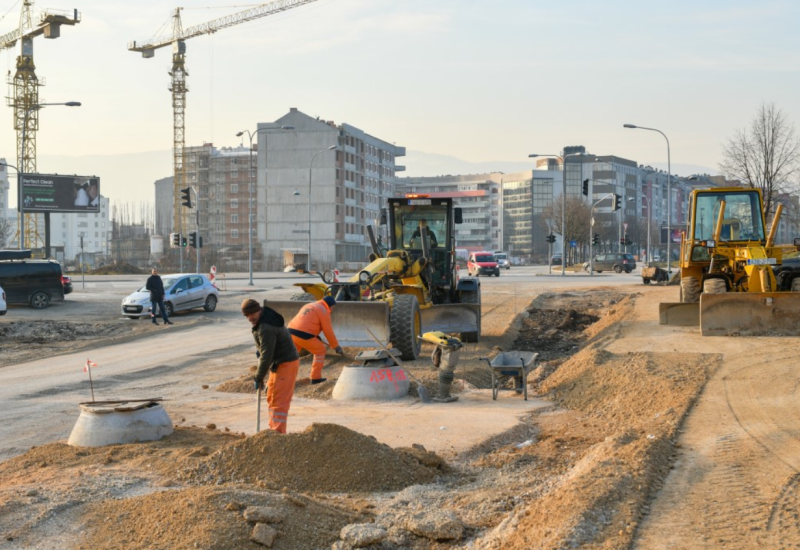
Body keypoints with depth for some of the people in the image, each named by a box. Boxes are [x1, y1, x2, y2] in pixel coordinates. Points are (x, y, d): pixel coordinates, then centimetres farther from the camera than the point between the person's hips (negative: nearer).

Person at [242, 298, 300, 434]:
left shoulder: (266, 328, -27)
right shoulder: (266, 314, 5)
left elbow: (267, 356, -26)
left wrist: (259, 378, -17)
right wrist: (258, 349, 11)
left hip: (286, 364, -11)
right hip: (278, 363, 11)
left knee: (279, 401, -12)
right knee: (271, 398, 19)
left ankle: (278, 433, -14)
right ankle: (273, 429, 28)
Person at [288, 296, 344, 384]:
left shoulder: (308, 306, 26)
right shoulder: (324, 311, 1)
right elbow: (328, 332, 1)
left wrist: (316, 337, 40)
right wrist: (336, 346, 10)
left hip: (291, 331, 7)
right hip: (304, 336, -7)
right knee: (320, 351, 13)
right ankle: (315, 377, 13)